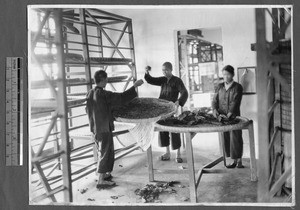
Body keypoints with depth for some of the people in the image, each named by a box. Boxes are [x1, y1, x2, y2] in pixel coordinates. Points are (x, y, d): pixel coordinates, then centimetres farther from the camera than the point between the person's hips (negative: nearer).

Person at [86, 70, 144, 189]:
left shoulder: (89, 94, 4)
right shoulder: (103, 94, -20)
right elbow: (122, 98, -22)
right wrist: (135, 86, -15)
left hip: (95, 128, 8)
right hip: (104, 128, -8)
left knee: (106, 152, 22)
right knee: (105, 153, 1)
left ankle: (104, 174, 34)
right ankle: (101, 181, 7)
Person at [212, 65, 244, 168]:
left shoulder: (237, 87, -1)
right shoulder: (220, 87, 11)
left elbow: (235, 103, -12)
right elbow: (215, 101, 5)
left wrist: (228, 115, -24)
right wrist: (217, 114, -12)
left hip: (233, 117, -4)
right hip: (221, 118, 4)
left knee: (235, 139, -4)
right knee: (226, 139, 4)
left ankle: (239, 161, 8)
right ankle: (234, 160, 15)